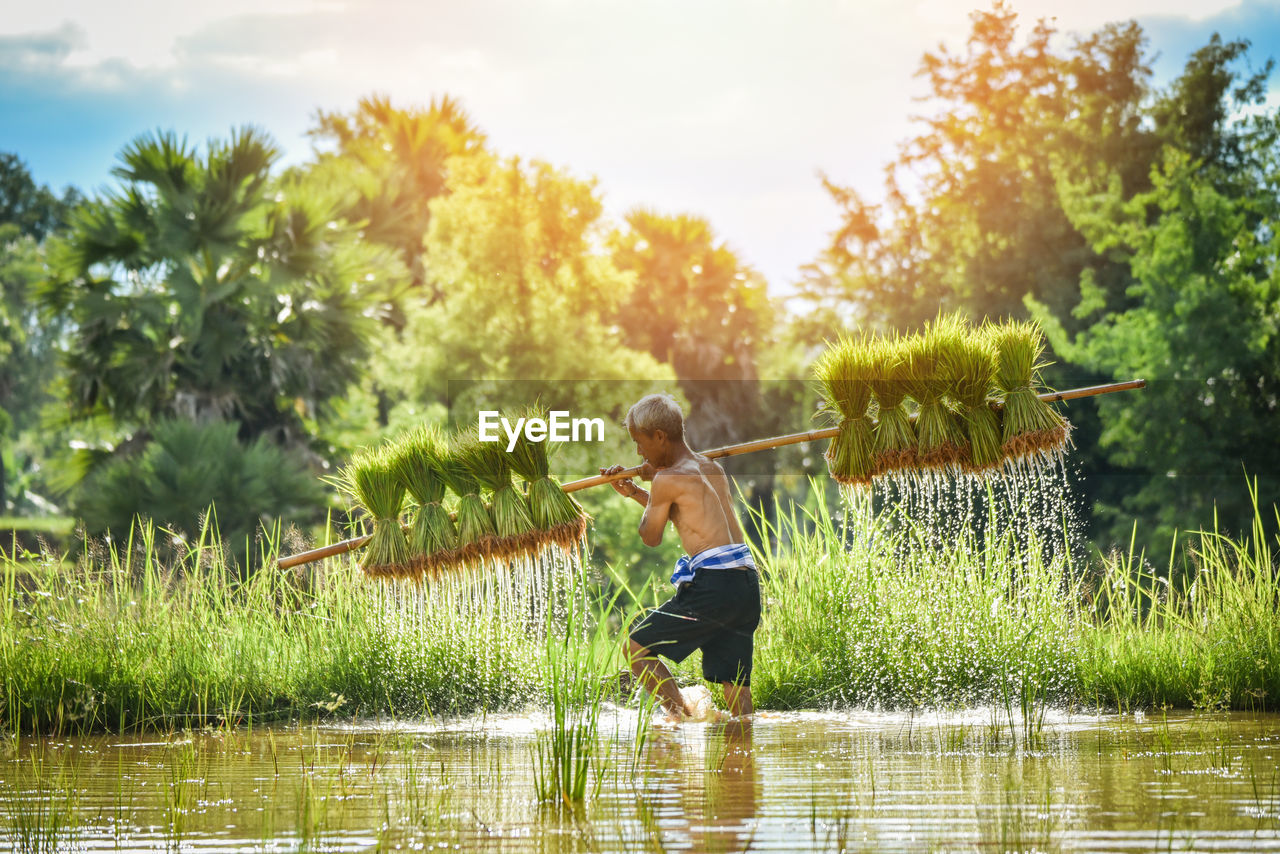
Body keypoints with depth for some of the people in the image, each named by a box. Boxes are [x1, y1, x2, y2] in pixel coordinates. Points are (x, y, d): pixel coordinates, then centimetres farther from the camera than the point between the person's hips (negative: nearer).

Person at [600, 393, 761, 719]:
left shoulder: (667, 479, -6)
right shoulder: (713, 469, 18)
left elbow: (650, 537, 9)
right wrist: (633, 492, 33)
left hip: (712, 585, -8)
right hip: (748, 585, 8)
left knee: (637, 648, 8)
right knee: (735, 686, 11)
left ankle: (682, 717, -1)